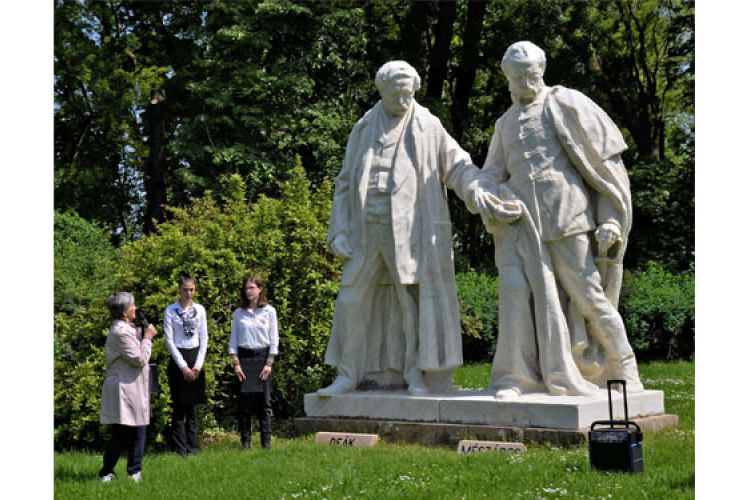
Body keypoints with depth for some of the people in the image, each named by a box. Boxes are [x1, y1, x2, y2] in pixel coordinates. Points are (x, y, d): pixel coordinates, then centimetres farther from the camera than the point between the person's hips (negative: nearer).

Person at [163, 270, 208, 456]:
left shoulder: (200, 310, 6)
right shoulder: (171, 311, -4)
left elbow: (204, 338, 6)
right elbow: (169, 340, -6)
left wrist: (198, 364, -4)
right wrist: (183, 366, -10)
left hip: (196, 358, 3)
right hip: (177, 358, -3)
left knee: (193, 405, 8)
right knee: (179, 406, -1)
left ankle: (193, 445, 14)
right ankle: (180, 447, 3)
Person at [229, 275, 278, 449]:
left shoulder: (269, 311, 3)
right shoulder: (239, 313, 7)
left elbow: (274, 340, 3)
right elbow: (233, 340, 7)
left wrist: (269, 363, -4)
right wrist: (236, 363, -3)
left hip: (263, 356, -1)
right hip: (244, 357, 1)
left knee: (264, 401, -2)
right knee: (244, 401, -1)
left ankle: (266, 441, 1)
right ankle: (245, 440, 5)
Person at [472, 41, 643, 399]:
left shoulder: (567, 104, 6)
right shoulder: (505, 124, 22)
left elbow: (606, 158, 1)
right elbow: (494, 173, 19)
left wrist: (611, 219, -7)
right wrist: (486, 198, -7)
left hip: (566, 218, -4)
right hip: (521, 221, 4)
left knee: (588, 295, -3)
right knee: (515, 290, -11)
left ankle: (623, 373, 12)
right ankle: (513, 378, -7)